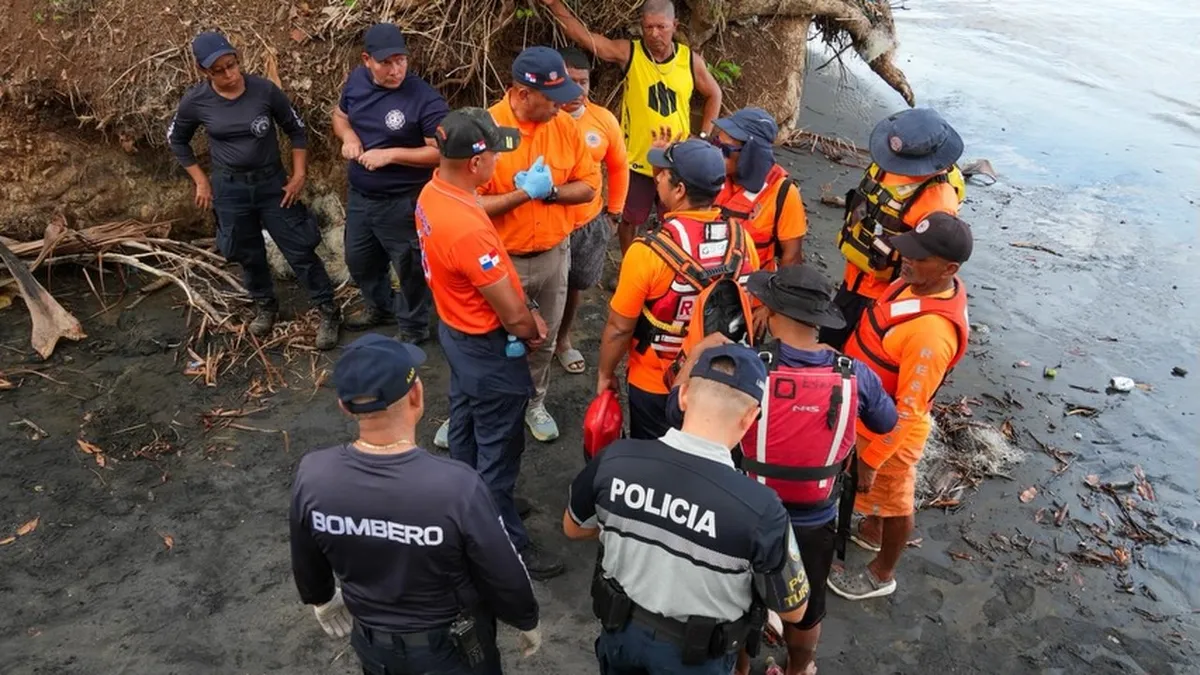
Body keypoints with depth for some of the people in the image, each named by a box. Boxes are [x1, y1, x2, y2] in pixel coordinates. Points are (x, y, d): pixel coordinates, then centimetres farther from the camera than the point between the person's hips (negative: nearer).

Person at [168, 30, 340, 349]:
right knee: (249, 255, 16)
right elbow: (176, 140, 7)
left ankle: (328, 312, 16)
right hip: (230, 189, 1)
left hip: (273, 182, -1)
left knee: (300, 250, 1)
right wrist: (201, 181, 3)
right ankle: (265, 306, 40)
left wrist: (299, 175, -7)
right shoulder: (195, 101, -10)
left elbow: (296, 129, -1)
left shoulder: (264, 89, -13)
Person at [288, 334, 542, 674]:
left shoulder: (312, 477, -24)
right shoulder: (457, 487, -36)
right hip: (452, 647, -3)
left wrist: (321, 600, 18)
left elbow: (306, 563, -4)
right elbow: (505, 578, -20)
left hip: (371, 644, 3)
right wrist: (528, 621, 1)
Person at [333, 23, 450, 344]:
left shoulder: (425, 99, -23)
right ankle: (379, 306, 52)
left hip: (403, 203, -7)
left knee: (410, 268, 11)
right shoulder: (357, 79, -3)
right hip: (359, 196, 7)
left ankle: (413, 329, 33)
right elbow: (339, 115, 14)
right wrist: (349, 137, -9)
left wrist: (391, 154, -26)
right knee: (358, 259, 26)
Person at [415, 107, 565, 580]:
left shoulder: (434, 193, -6)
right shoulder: (467, 230, -36)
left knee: (465, 424, 26)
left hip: (456, 331, 10)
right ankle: (506, 543, 23)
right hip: (487, 348, -10)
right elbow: (512, 315, -27)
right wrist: (531, 330, -5)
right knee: (498, 449, 6)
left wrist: (525, 308, -1)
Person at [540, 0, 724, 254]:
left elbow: (714, 95, 10)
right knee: (629, 220, 15)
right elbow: (582, 36, -20)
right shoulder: (628, 52, -11)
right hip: (637, 160, -1)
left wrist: (703, 136, 2)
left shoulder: (690, 59, -5)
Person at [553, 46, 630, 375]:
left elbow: (618, 167, 8)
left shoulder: (604, 120, -6)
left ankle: (563, 339, 47)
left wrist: (614, 211, 12)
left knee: (575, 286, 22)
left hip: (588, 223, 4)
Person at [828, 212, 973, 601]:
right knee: (874, 491, 32)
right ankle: (870, 531, 60)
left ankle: (882, 574, 43)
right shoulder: (918, 281, -11)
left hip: (890, 430, -8)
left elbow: (908, 409, -31)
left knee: (893, 500, 18)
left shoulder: (932, 331, -38)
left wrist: (871, 459, -22)